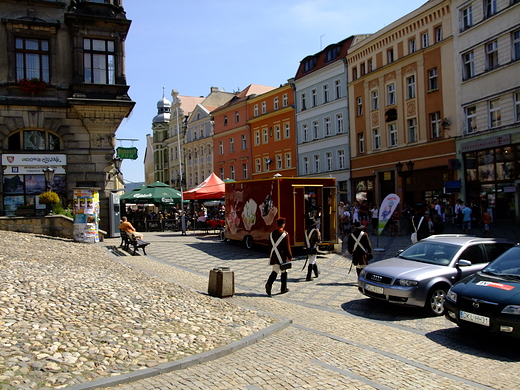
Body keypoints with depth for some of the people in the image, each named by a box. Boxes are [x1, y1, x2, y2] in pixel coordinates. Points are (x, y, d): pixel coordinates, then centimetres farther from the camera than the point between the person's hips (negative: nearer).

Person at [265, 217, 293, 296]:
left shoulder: (272, 233, 4)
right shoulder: (285, 234, -13)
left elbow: (270, 246, 11)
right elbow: (287, 247, -11)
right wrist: (290, 257, -2)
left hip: (273, 256, 5)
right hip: (282, 257, -5)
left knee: (274, 271, 12)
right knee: (283, 272, 9)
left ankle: (269, 284, -9)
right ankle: (283, 288, 17)